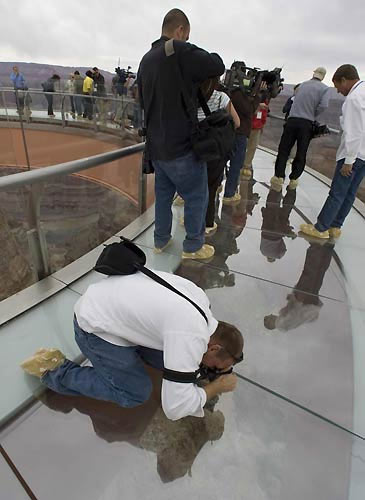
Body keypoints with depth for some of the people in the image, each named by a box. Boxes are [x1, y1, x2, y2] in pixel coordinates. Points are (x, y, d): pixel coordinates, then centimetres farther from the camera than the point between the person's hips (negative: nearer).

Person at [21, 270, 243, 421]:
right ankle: (55, 371, 6)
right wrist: (217, 386, -10)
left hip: (111, 299, 8)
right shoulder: (192, 338, -28)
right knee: (136, 394, -2)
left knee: (165, 360, 5)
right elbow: (175, 408, -26)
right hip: (94, 327, -7)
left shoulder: (200, 297, -4)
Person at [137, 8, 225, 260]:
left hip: (156, 145, 8)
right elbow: (218, 66, -4)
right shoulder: (181, 51, -11)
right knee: (197, 196, 5)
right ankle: (193, 246, 15)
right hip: (181, 145, -8)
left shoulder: (146, 60, 13)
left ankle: (161, 240, 27)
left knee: (163, 194, 18)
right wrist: (207, 57, 14)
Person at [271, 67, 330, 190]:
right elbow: (323, 105, -11)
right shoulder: (324, 88, 2)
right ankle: (293, 179, 9)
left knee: (284, 150, 5)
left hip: (292, 120, 1)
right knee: (301, 154, 9)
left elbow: (296, 100, 9)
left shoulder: (302, 85, 12)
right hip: (307, 124, -1)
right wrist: (314, 117, 2)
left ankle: (279, 177, -4)